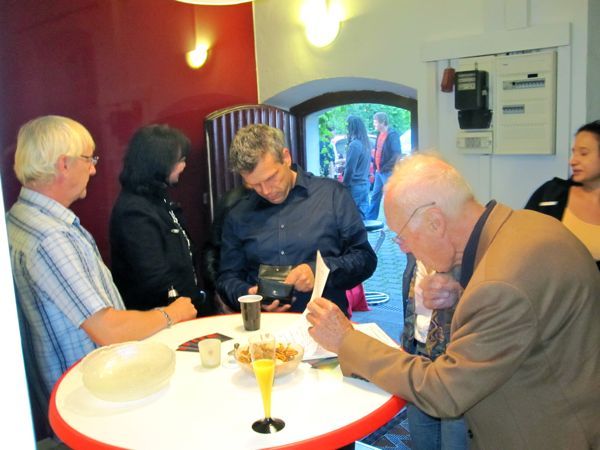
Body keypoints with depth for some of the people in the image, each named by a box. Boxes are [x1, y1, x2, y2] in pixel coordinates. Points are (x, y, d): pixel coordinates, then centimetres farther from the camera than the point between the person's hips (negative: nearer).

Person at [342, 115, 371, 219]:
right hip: (365, 183, 8)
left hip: (355, 186, -8)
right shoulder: (366, 143, 9)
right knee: (363, 213, 12)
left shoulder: (354, 144, -17)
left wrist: (344, 185, -7)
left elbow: (350, 168, -17)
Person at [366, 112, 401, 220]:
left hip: (388, 172, -8)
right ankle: (369, 220, 21)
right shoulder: (380, 134, 12)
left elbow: (397, 154, -19)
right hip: (379, 171, 8)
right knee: (375, 196, 13)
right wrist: (376, 168, 9)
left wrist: (385, 168, -16)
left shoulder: (392, 135, -14)